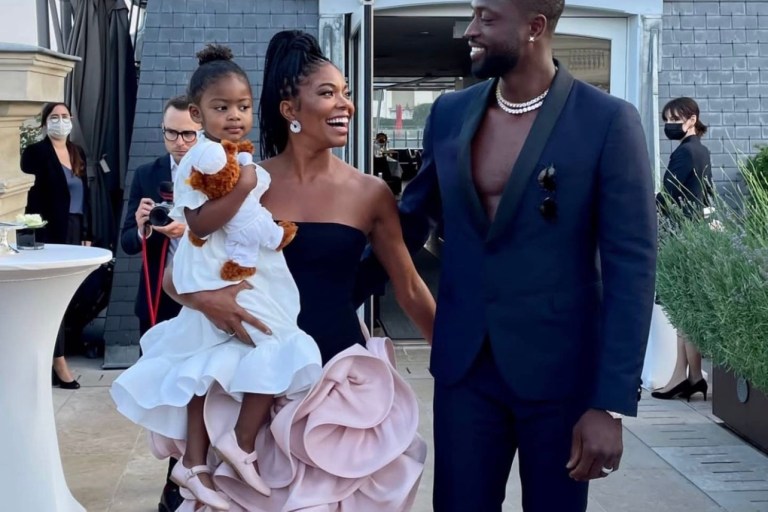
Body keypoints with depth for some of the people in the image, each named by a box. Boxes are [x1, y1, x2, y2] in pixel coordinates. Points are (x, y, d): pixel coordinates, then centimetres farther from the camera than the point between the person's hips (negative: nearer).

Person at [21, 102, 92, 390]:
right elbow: (29, 195, -10)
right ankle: (58, 362, -3)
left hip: (74, 232, 6)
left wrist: (87, 234, 11)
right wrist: (34, 234, -16)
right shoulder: (36, 152, -5)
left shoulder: (78, 153, 14)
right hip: (48, 234, -6)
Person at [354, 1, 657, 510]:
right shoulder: (450, 113, 3)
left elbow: (631, 266, -12)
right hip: (464, 363, 4)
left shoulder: (608, 121, -10)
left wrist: (611, 402, -16)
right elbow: (411, 219, 16)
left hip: (560, 368, -3)